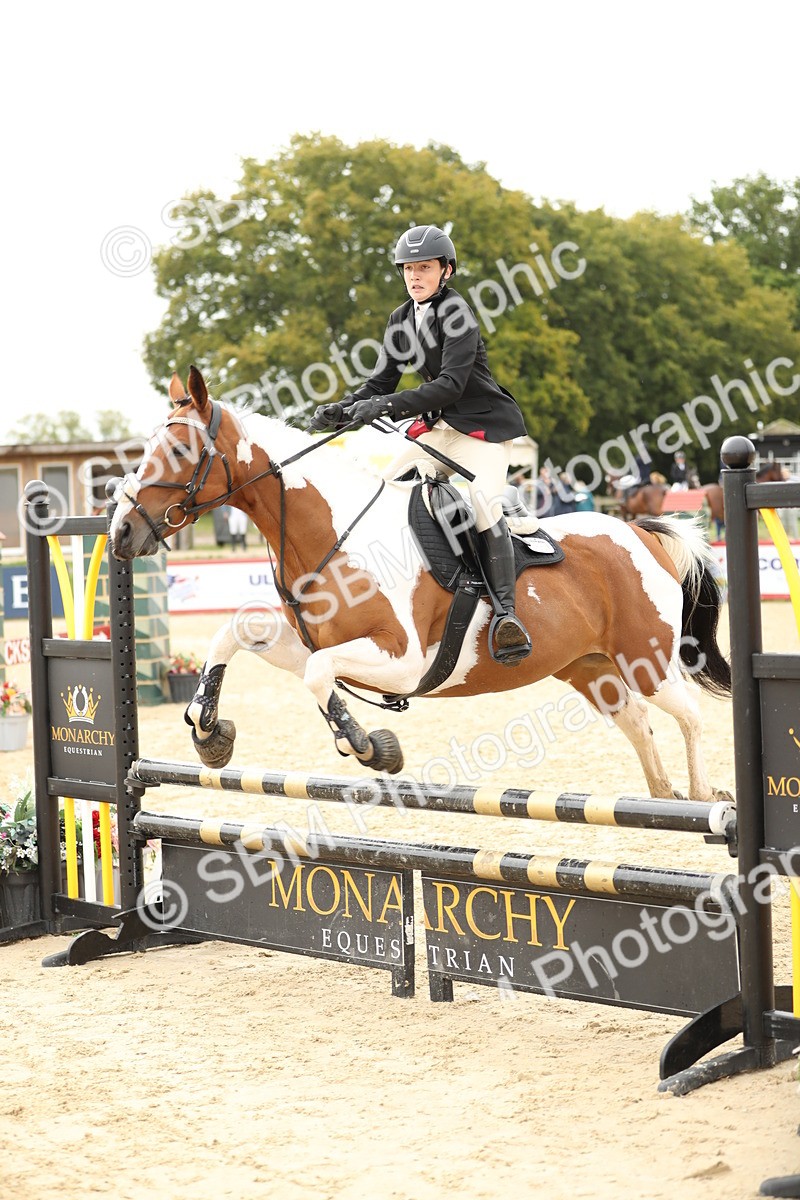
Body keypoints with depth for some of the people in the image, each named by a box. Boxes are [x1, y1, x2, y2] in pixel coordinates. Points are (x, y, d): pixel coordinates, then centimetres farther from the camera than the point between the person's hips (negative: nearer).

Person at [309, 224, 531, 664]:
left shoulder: (455, 313, -17)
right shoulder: (402, 321, 7)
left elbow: (451, 383, -27)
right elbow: (381, 381, 8)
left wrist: (390, 406, -36)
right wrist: (343, 410, -12)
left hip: (484, 425, -9)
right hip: (436, 427, 9)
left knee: (483, 501, -29)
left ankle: (506, 612, -33)